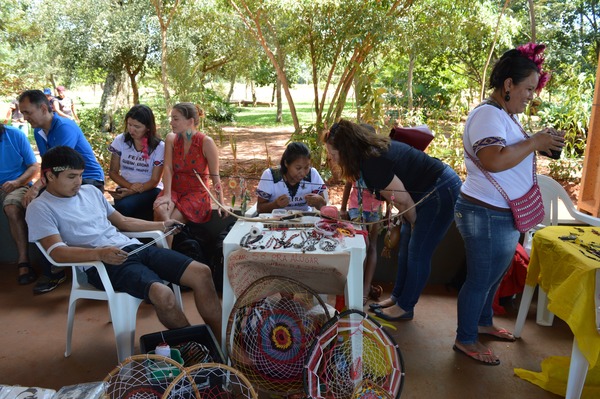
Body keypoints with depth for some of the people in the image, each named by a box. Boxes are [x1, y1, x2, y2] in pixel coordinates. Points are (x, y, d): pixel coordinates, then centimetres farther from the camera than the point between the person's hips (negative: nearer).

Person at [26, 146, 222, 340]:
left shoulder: (90, 191, 21)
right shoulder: (40, 208, 2)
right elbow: (57, 252, -12)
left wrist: (161, 225, 22)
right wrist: (100, 253, -29)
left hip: (132, 247, 7)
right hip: (101, 264, -7)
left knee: (201, 273, -11)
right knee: (163, 294, -34)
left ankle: (222, 340, -3)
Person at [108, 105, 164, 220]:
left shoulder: (159, 146, -7)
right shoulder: (120, 141, 0)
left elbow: (154, 181, -6)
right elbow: (113, 172, 5)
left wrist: (132, 192, -22)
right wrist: (129, 186, -15)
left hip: (149, 190, -2)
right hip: (126, 188, 2)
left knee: (125, 206, -32)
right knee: (121, 207, -31)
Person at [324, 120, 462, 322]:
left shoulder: (373, 163, -29)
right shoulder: (371, 149, 0)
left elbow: (403, 200, -20)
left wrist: (414, 223, -2)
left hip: (442, 192, -10)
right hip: (426, 191, 10)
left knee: (418, 252, -2)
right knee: (405, 245, 13)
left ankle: (405, 307, 12)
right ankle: (397, 297, 25)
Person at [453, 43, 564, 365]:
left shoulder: (505, 115, 13)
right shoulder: (488, 114, -20)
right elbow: (494, 160, -33)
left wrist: (539, 146, 6)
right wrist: (534, 142, -22)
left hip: (501, 216, 10)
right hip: (487, 216, -10)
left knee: (493, 275, 23)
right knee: (481, 279, 4)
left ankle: (483, 323, 43)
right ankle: (465, 339, 21)